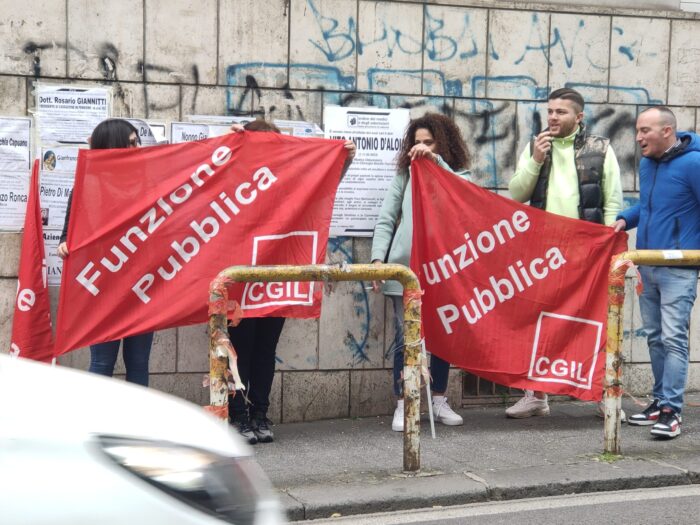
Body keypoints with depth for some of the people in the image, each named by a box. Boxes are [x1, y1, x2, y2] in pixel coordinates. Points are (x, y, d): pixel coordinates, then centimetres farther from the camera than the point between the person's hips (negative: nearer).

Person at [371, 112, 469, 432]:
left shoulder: (458, 175, 10)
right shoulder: (405, 175, 10)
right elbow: (386, 220, 6)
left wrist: (435, 160, -18)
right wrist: (379, 258, -5)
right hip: (405, 267, -1)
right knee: (405, 337, -3)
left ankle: (439, 401, 20)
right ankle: (402, 405, 4)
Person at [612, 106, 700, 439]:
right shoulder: (646, 163, 10)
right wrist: (625, 219, 6)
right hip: (646, 265, 8)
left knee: (673, 338, -10)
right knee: (654, 337, 12)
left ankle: (671, 410, -9)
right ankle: (660, 401, 21)